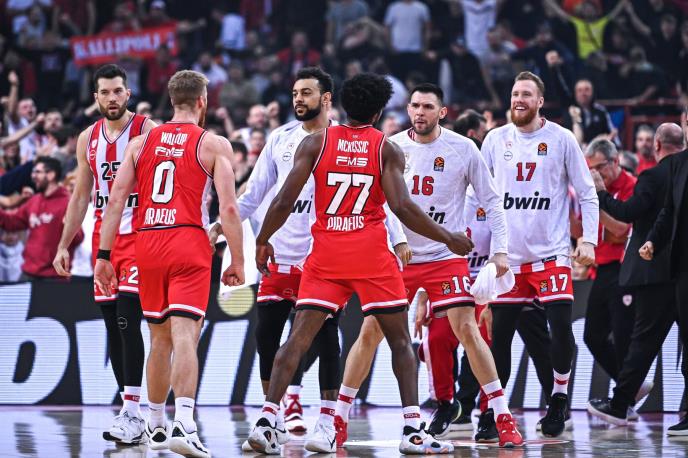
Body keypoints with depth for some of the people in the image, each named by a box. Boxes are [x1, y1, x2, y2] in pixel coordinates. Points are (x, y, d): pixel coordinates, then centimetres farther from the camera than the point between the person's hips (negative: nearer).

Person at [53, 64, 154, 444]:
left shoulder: (147, 132, -6)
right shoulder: (88, 139, 11)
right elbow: (81, 196, 18)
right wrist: (64, 246, 15)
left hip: (139, 236, -6)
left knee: (128, 320, -16)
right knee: (112, 324, 6)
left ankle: (132, 413, -19)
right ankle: (129, 410, 13)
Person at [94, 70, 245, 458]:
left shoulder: (141, 143, 12)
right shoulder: (214, 145, 2)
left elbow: (116, 201, 6)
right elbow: (229, 208, -6)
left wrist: (104, 256, 8)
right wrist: (237, 261, 0)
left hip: (148, 244, 4)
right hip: (189, 244, -4)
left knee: (161, 338, 18)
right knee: (185, 336, -12)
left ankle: (157, 425, 27)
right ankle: (184, 425, -28)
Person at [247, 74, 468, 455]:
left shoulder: (316, 143, 4)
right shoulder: (387, 150, 0)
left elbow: (284, 201, -2)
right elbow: (402, 207, -11)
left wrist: (262, 241, 13)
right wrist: (449, 239, 0)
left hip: (326, 254, 2)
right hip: (371, 255, -1)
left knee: (298, 337, 3)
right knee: (400, 340, 9)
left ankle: (266, 420, -9)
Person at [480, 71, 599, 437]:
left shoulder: (561, 139, -1)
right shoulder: (496, 140, 6)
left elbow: (587, 194, 2)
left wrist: (588, 240, -7)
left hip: (551, 252, -2)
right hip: (507, 253, 2)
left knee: (560, 325, -12)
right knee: (499, 332, 2)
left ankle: (559, 400, 6)